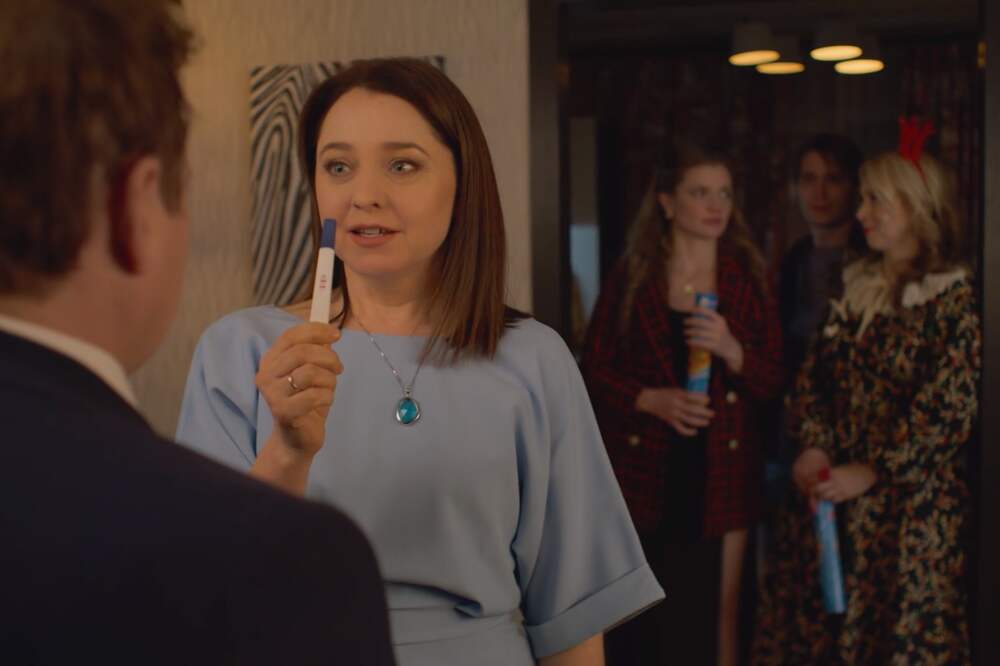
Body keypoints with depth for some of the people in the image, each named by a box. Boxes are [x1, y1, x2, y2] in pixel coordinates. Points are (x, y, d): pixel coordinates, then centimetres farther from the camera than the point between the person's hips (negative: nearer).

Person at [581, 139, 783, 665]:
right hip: (645, 470, -1)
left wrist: (732, 351, -17)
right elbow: (594, 369, 1)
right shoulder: (631, 276, 2)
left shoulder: (748, 278, 5)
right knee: (641, 622, 1)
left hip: (721, 471, 1)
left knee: (716, 613, 3)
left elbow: (773, 380, 3)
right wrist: (650, 399, -15)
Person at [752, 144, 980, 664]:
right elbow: (813, 376, 8)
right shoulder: (854, 284, 11)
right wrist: (813, 447, -8)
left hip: (908, 501, -6)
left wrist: (868, 473, -15)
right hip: (830, 490, 6)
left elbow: (947, 409, -14)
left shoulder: (954, 297, -8)